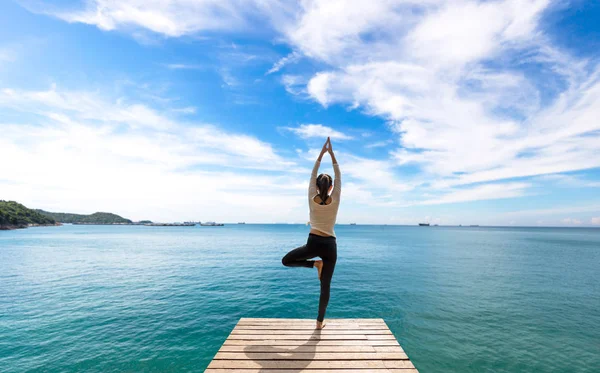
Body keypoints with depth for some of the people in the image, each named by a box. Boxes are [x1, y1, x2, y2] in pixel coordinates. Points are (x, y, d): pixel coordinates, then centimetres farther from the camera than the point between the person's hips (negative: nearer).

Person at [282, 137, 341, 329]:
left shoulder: (312, 199, -2)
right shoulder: (335, 200, -3)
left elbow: (312, 175, 7)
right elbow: (338, 176, 6)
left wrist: (322, 153, 13)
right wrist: (331, 153, 10)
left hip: (313, 243, -1)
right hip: (330, 245, 2)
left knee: (286, 260, 21)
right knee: (325, 286, 12)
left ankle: (315, 264, 4)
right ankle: (320, 321, 18)